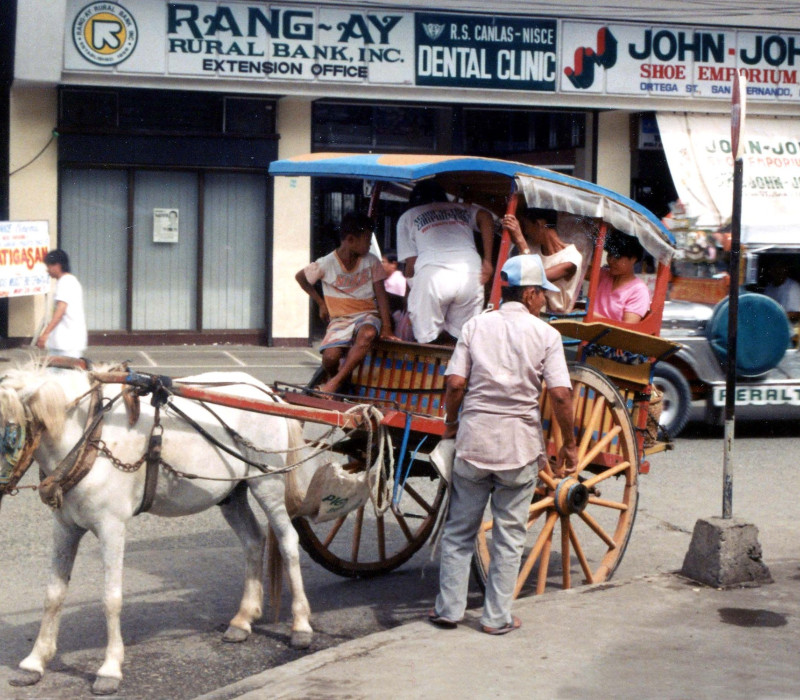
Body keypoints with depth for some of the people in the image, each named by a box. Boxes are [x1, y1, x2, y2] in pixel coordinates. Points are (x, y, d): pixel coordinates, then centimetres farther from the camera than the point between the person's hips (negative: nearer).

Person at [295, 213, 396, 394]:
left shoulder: (372, 262, 1)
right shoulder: (326, 264, -6)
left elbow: (381, 295, -2)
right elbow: (300, 277, 11)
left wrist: (386, 327, -13)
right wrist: (321, 302, 9)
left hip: (367, 315, 1)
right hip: (340, 319, -1)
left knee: (367, 333, -37)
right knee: (330, 357, -27)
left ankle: (335, 383, -29)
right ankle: (332, 376, 12)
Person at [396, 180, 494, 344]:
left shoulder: (407, 217, 27)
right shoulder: (462, 209, 32)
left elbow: (411, 263, 15)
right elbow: (485, 217, 9)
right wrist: (487, 260, 7)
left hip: (431, 271, -2)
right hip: (471, 273, 2)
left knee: (427, 339, 4)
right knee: (461, 337, 11)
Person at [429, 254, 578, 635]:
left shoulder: (475, 325, 2)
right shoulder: (545, 334, -2)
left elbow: (455, 383, -5)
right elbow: (560, 394, -10)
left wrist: (450, 422, 12)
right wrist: (569, 445, 1)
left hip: (474, 437, 2)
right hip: (520, 445, -1)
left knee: (459, 529, 12)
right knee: (509, 533, 8)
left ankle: (448, 608, 16)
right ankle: (497, 617, 12)